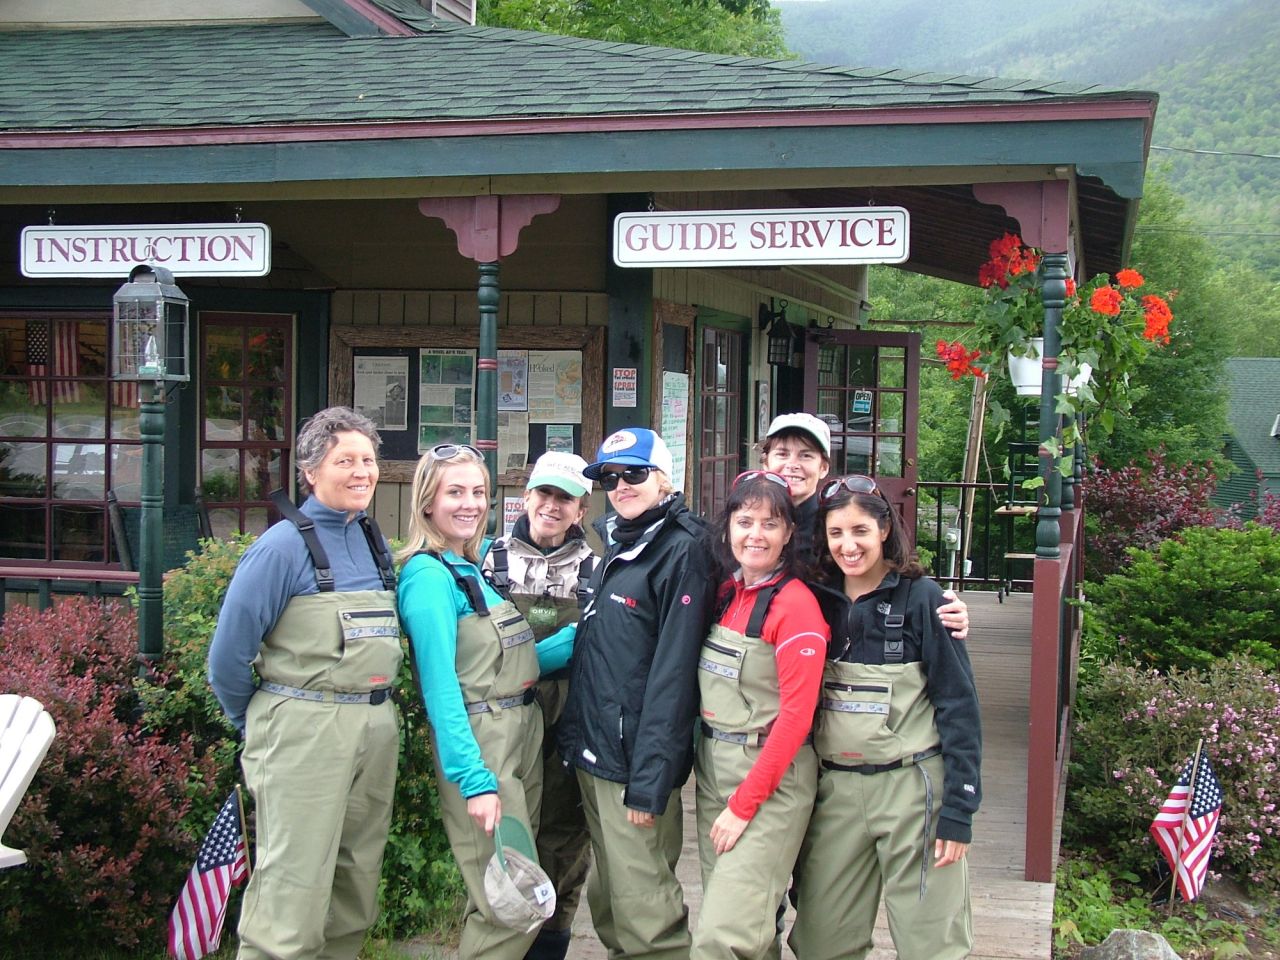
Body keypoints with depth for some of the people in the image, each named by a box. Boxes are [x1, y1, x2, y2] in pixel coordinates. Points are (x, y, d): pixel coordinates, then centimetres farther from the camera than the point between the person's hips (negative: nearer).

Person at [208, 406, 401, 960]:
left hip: (376, 729, 7)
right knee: (292, 893, -4)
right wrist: (259, 726, 2)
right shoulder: (283, 546, -11)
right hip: (303, 731, -7)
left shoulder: (374, 541, 10)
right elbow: (229, 654, -9)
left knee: (357, 894, 15)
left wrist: (373, 716, 13)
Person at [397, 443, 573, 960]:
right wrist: (473, 778, -23)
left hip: (523, 738, 9)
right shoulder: (429, 576, -13)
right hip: (478, 748, -9)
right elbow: (440, 684, -19)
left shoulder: (479, 566, 12)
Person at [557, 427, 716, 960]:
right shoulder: (615, 544, 14)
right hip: (593, 755, 9)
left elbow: (672, 671, -17)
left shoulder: (682, 550, -12)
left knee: (644, 915, -5)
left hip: (635, 759, -9)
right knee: (607, 901, 17)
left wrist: (649, 782, -21)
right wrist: (575, 736, 12)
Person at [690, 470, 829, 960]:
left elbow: (795, 716, -16)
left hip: (771, 778, -7)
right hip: (712, 769, 7)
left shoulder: (795, 604, -13)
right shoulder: (726, 593, 9)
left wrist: (743, 805, -16)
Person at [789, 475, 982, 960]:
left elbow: (959, 706, -8)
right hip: (834, 791, 4)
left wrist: (958, 810, -12)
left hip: (911, 788, -4)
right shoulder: (819, 600, 6)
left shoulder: (920, 597, -7)